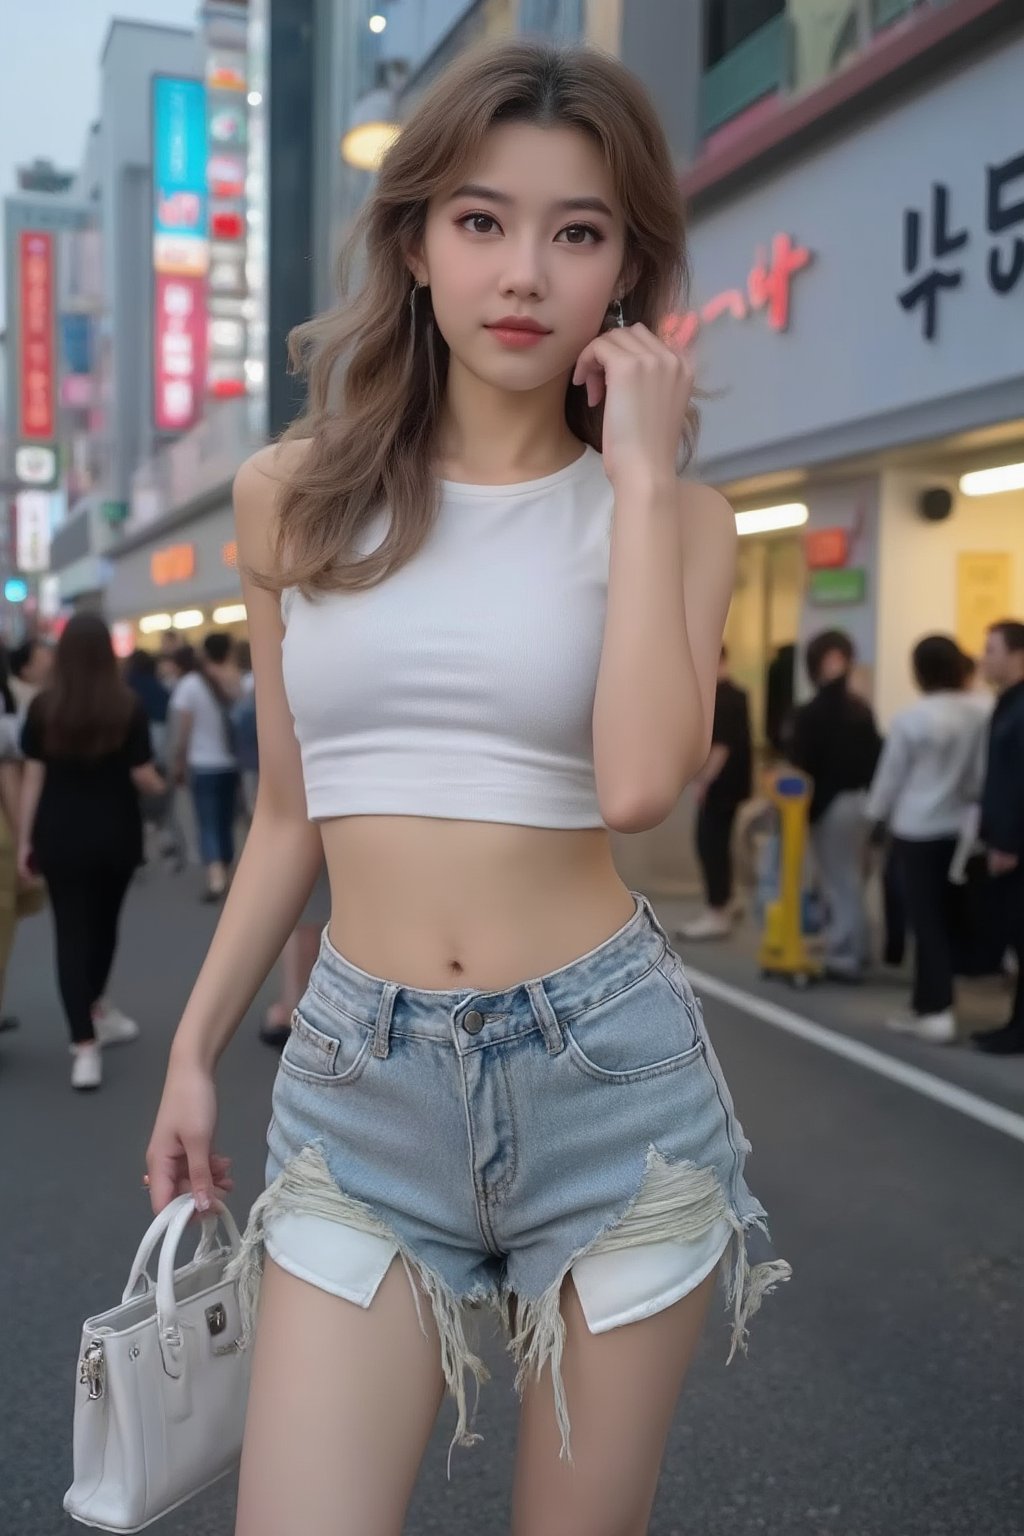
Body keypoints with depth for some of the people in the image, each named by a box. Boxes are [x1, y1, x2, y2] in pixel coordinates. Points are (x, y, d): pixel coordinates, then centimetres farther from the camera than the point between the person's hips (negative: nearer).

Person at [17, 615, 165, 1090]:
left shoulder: (42, 707, -4)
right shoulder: (128, 706, -7)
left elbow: (32, 777, -4)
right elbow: (142, 777, -7)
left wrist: (24, 839, 2)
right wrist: (161, 786, 16)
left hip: (61, 836, 0)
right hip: (116, 834, 1)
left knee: (71, 932, 1)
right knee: (103, 923, 21)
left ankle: (85, 1048, -6)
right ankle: (97, 1011, 41)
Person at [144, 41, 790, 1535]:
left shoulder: (673, 516, -1)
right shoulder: (293, 494, 3)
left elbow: (639, 782, -21)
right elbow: (288, 815, 11)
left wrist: (641, 477, -14)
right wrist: (192, 1049, 14)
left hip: (611, 1068, 0)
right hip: (360, 1080, 1)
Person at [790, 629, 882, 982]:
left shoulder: (809, 714, -14)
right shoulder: (862, 709, 6)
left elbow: (801, 767, -14)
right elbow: (875, 757, 8)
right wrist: (868, 792, 15)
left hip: (830, 805, -7)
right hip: (859, 800, 7)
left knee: (839, 884, 0)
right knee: (851, 881, 18)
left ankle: (843, 957, 5)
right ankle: (855, 950, 28)